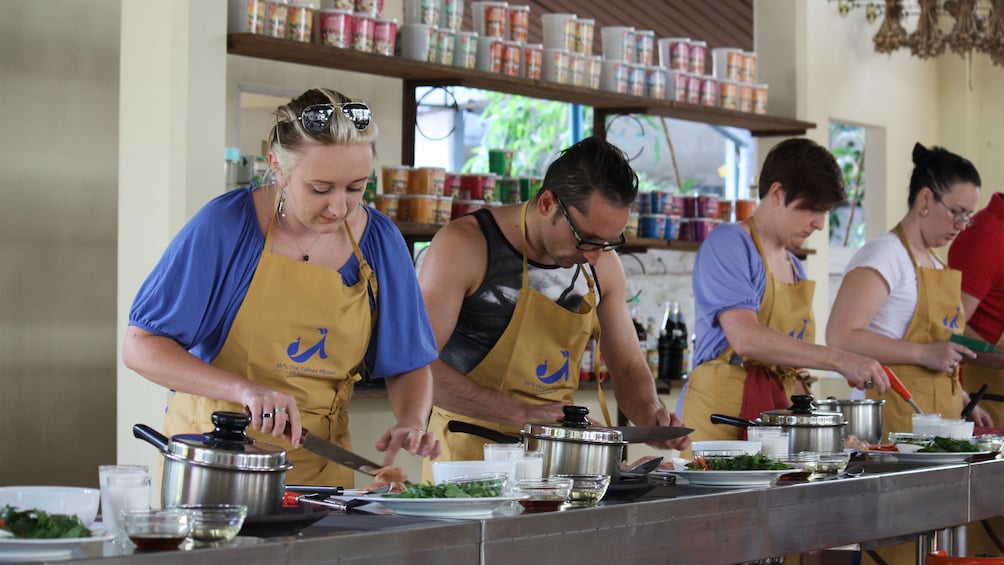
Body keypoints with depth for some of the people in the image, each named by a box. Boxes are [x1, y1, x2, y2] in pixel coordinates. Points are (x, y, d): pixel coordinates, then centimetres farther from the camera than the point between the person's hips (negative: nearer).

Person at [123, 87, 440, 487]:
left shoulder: (380, 241, 1)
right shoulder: (225, 226, -10)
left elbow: (407, 364, 11)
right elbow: (140, 348, -11)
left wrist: (410, 424, -10)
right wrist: (244, 390, -23)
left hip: (319, 470, 3)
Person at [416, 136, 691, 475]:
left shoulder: (602, 265, 7)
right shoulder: (466, 245, -11)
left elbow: (628, 368, 19)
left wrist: (651, 414, -4)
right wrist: (522, 413, -25)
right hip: (472, 449, -3)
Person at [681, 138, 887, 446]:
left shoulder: (795, 267, 18)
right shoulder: (727, 244, -7)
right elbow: (745, 338, -21)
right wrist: (839, 360, -23)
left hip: (781, 414, 7)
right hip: (723, 413, -7)